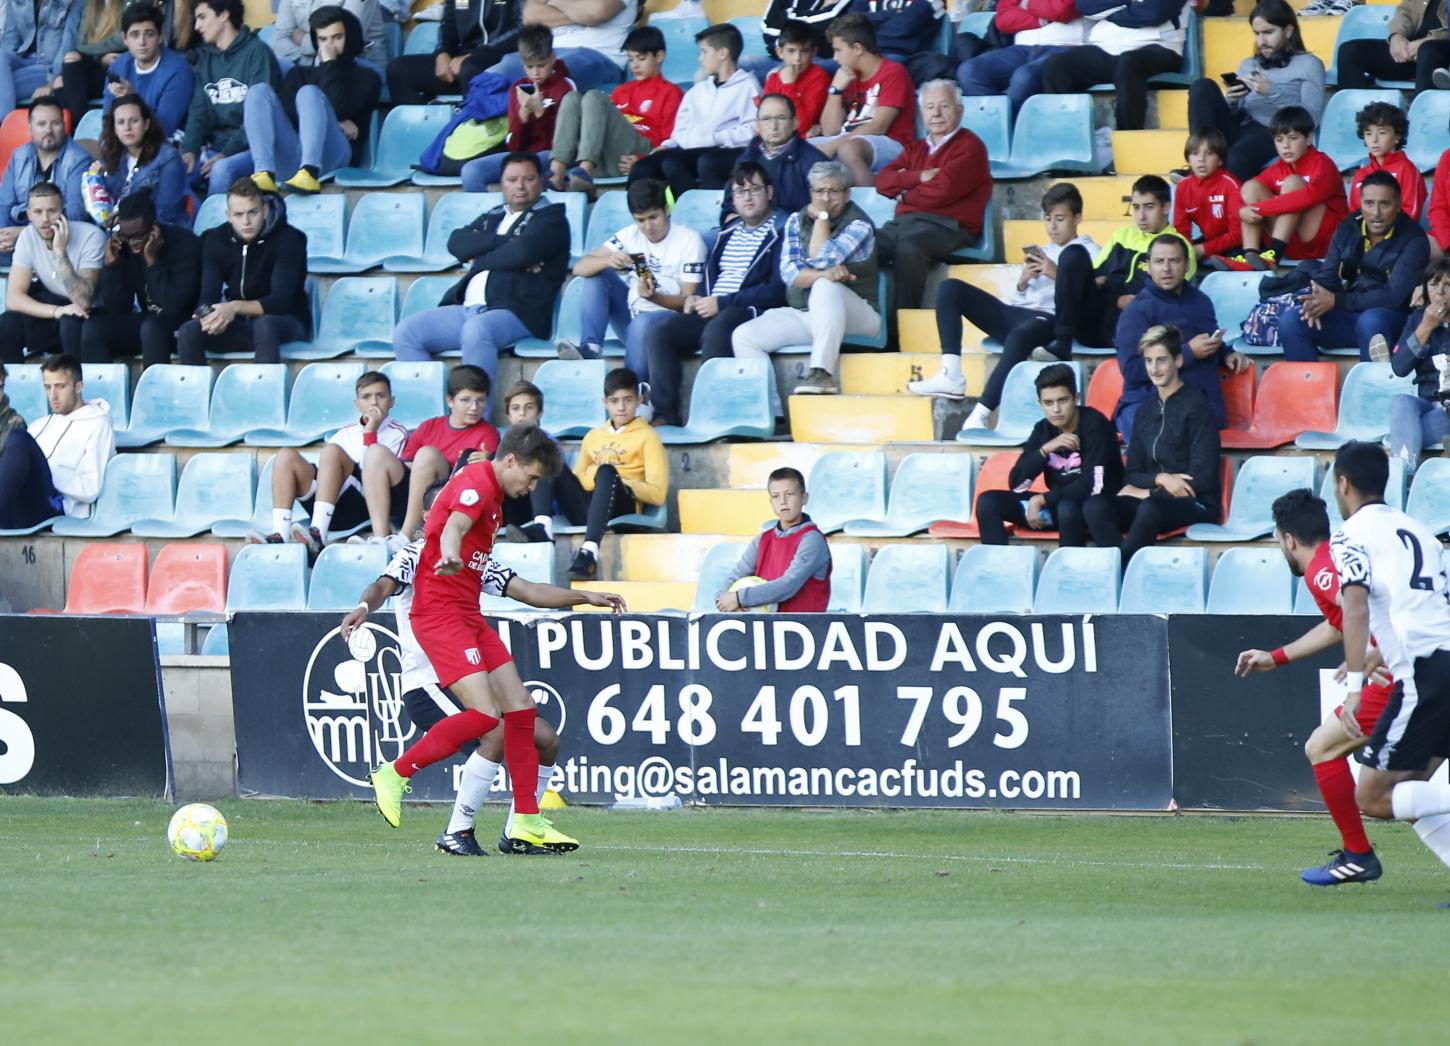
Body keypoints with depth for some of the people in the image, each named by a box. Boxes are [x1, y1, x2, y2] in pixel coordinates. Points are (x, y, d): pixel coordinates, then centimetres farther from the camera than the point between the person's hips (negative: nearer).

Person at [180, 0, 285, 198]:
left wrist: (227, 153, -20)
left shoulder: (256, 53, -5)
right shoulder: (207, 58, 15)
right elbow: (199, 111, 9)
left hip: (250, 149, -6)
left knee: (222, 170, -35)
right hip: (215, 149, 6)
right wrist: (189, 149, -10)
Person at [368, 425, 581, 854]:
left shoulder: (490, 492, 18)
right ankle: (394, 775, -7)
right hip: (440, 613, -10)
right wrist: (449, 556, -58)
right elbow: (454, 526, -36)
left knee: (520, 707, 5)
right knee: (484, 714, -19)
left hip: (468, 615, 10)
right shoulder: (476, 483, -14)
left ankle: (526, 820, 9)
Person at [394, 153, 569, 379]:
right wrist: (502, 241, -5)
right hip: (467, 308, 7)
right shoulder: (493, 216, 27)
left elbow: (523, 251, -12)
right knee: (405, 334, -11)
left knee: (476, 330, -40)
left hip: (516, 312, -7)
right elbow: (456, 243, 8)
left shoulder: (551, 218, 8)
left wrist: (478, 261, 1)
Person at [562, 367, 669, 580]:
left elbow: (657, 493, 2)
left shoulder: (647, 437, 12)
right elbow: (576, 478, 23)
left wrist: (617, 481, -8)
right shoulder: (593, 437, 27)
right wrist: (592, 476, 1)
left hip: (622, 509, -5)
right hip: (584, 509, 5)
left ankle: (590, 550, -57)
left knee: (607, 472, -37)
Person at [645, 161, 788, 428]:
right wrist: (697, 299, 6)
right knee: (659, 333, -15)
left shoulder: (781, 231, -3)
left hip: (751, 311, -8)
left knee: (715, 331, -38)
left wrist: (722, 303, -13)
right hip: (711, 310, 8)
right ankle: (665, 413, -19)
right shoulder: (728, 233, 23)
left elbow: (777, 291, -13)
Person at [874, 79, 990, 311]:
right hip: (903, 222, 6)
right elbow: (882, 181, 13)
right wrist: (918, 177, -3)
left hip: (948, 226, -6)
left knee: (908, 248, -38)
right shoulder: (916, 148, 27)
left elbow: (943, 190, -9)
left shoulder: (970, 147, 4)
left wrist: (905, 196, 6)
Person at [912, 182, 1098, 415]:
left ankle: (979, 416, -51)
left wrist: (1058, 274, -11)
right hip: (1014, 313, 7)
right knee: (950, 288, -5)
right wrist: (1023, 281, 2)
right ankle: (951, 376, -22)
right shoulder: (1042, 252, 29)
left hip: (1048, 318, -7)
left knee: (1020, 335, -43)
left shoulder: (1088, 252, 13)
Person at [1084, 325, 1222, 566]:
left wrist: (1147, 491, -5)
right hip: (1154, 498, 6)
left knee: (1150, 508, -39)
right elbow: (1131, 475, 13)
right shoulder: (1146, 411, 15)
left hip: (1196, 504, -6)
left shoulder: (1196, 407, -4)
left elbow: (1202, 480, -9)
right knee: (1095, 506, -23)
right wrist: (1160, 479, -10)